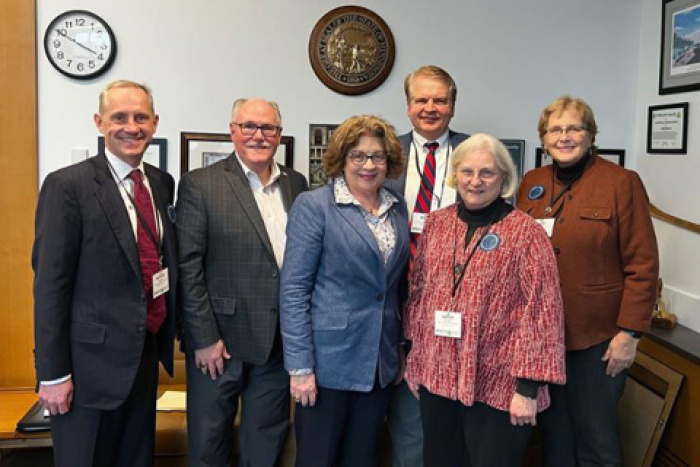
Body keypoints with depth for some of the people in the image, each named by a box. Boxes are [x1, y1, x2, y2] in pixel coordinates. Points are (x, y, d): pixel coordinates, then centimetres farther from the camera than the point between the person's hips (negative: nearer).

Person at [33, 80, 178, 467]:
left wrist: (169, 333, 10)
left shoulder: (162, 183, 7)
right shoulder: (67, 186, -12)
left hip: (147, 354, 6)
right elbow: (50, 284, -13)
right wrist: (53, 374, -13)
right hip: (92, 360, -6)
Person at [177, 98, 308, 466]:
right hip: (221, 339, -3)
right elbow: (188, 267, -9)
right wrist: (204, 338, -12)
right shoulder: (200, 184, -6)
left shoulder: (296, 183, 8)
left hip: (280, 340, 4)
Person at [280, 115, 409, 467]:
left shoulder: (398, 208, 8)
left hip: (380, 361, 5)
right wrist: (300, 366, -16)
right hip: (328, 360, -5)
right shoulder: (313, 206, -9)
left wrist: (399, 351, 12)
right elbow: (294, 289, -13)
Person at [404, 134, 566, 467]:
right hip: (437, 378, 5)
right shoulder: (436, 223, 4)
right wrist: (415, 358, 11)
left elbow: (542, 312, -12)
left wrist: (529, 387, -14)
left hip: (498, 387, -4)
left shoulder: (526, 232, -10)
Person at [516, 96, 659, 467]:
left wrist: (629, 332, -13)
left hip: (596, 337, -4)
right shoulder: (531, 183, 7)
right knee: (554, 432, 17)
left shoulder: (622, 182, -7)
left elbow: (642, 266, -9)